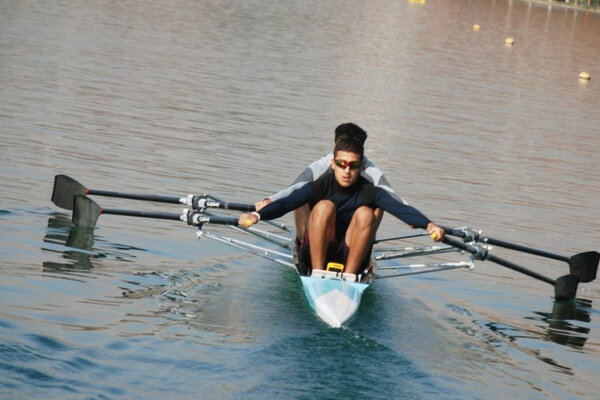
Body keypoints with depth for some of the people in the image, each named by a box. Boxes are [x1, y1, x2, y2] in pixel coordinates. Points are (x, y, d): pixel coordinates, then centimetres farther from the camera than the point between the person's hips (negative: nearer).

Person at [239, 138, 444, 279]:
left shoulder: (369, 192, -4)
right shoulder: (321, 187, -7)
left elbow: (400, 208, -19)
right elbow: (288, 202, -22)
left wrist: (428, 224, -38)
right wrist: (257, 215, -40)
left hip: (350, 257, 1)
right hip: (315, 254, -1)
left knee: (365, 213, -22)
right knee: (325, 206, -25)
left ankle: (348, 277, -23)